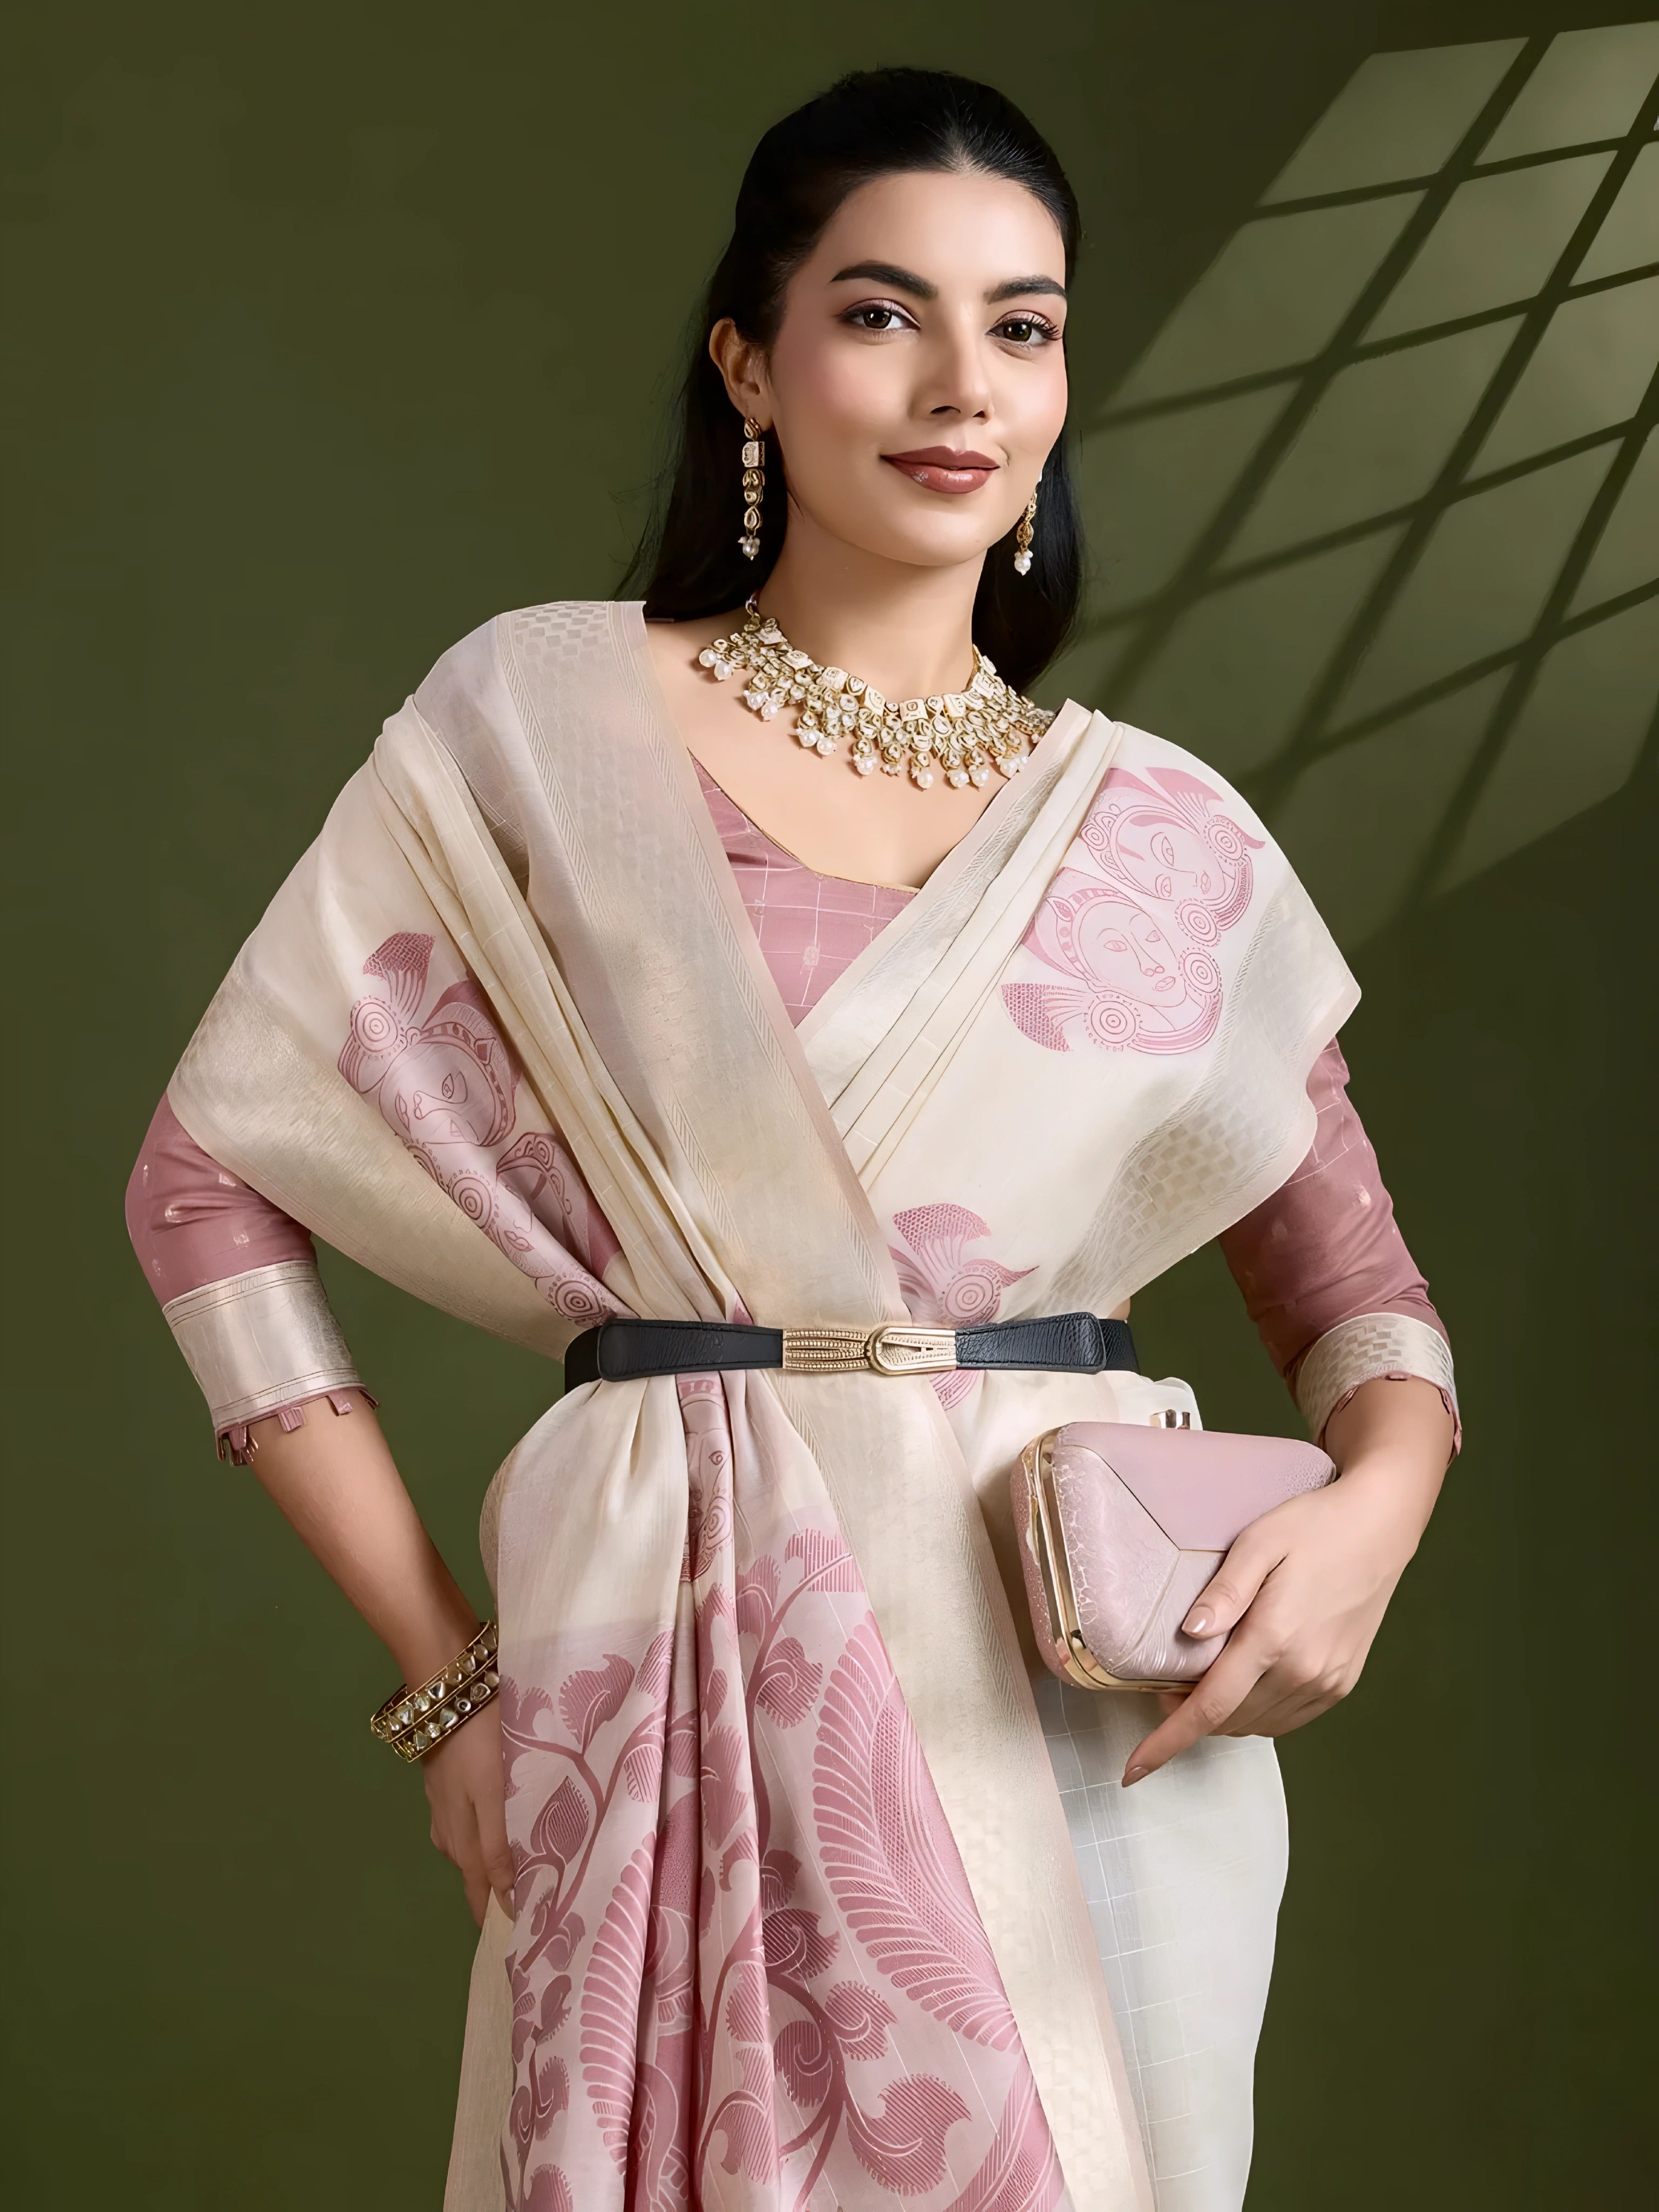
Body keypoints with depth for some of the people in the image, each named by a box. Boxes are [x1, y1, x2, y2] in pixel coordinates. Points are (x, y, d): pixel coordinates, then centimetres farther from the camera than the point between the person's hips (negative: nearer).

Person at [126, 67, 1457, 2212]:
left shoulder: (1166, 837, 8)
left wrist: (1377, 1504, -10)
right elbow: (211, 1177, 0)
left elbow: (1354, 1288, 13)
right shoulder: (547, 715, 0)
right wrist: (447, 1669, -4)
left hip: (1110, 1699, 3)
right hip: (700, 1683, -2)